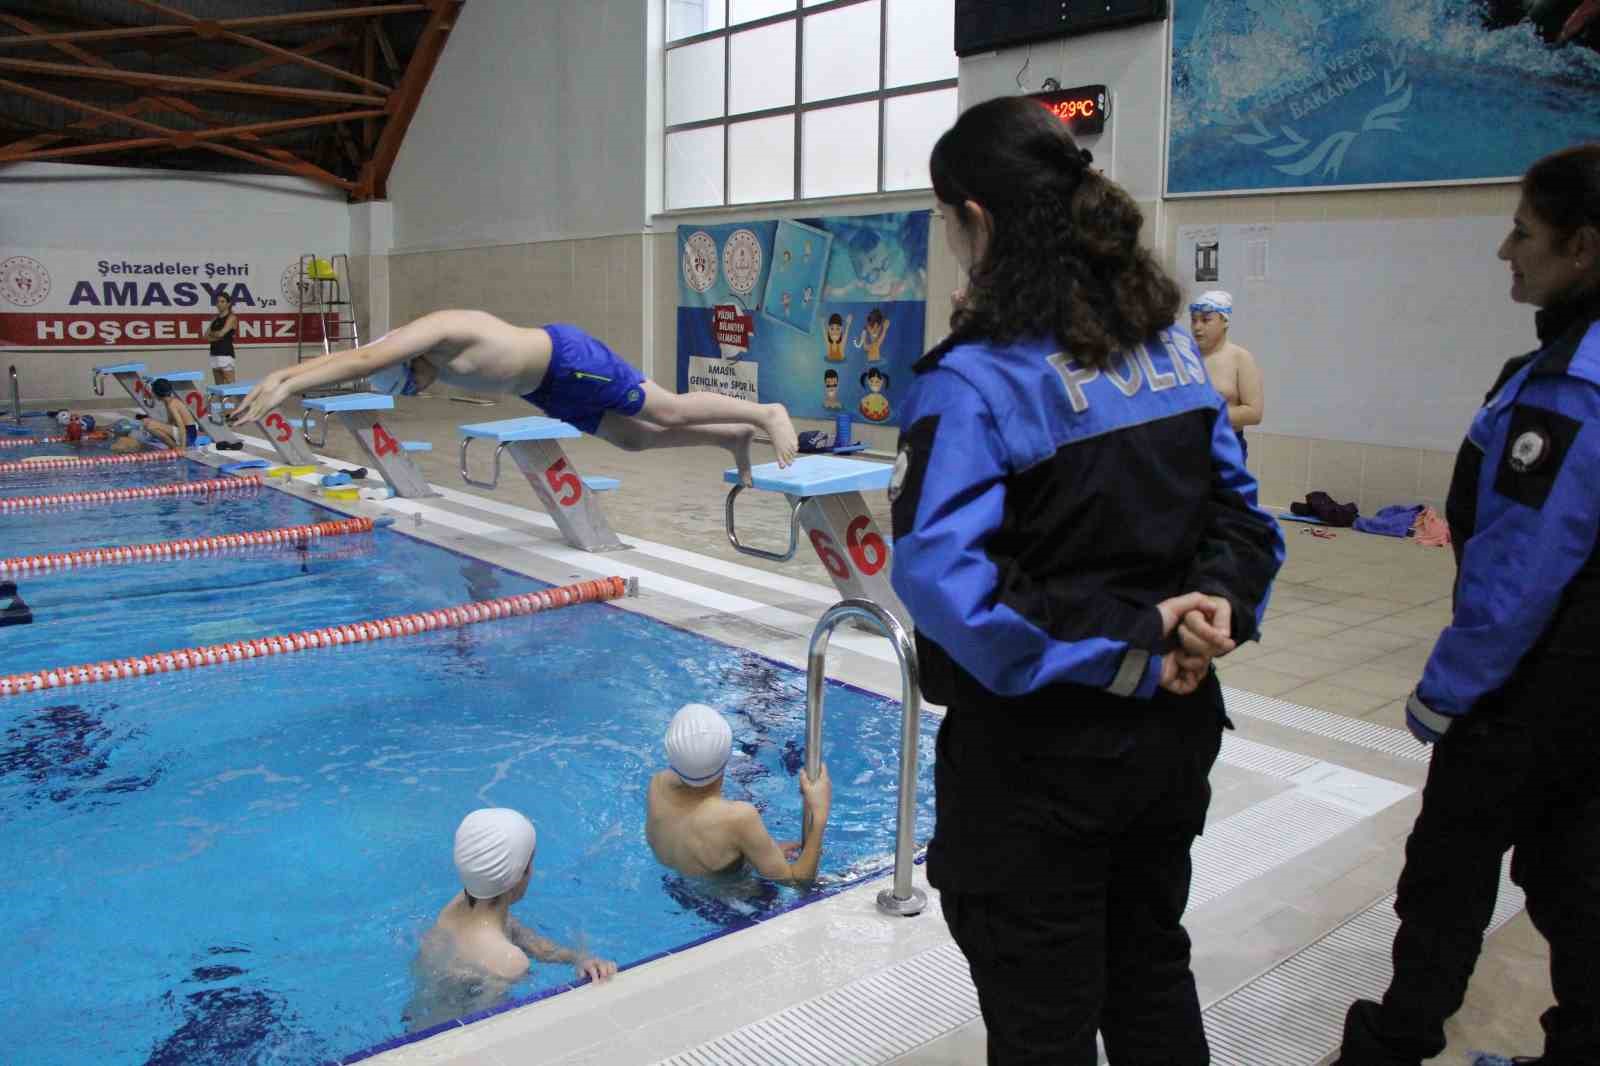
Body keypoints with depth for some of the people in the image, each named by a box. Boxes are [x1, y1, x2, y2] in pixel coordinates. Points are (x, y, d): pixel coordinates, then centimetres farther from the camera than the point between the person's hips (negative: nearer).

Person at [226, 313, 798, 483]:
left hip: (570, 359, -9)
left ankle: (765, 413, 7)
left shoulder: (433, 332, -26)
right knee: (636, 438, 13)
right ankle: (733, 437, 22)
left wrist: (285, 385, -37)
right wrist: (282, 375, 0)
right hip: (550, 391, 9)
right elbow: (343, 358, 7)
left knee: (669, 410, -5)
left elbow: (361, 362, -36)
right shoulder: (408, 344, 0)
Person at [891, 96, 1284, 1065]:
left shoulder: (975, 379, -20)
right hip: (1170, 733, 7)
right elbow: (1239, 504, 6)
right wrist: (1221, 601, -9)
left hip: (1040, 760, -7)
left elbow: (945, 577, -31)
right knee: (1153, 982, 27)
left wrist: (1125, 656, -23)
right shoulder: (1169, 342, 2)